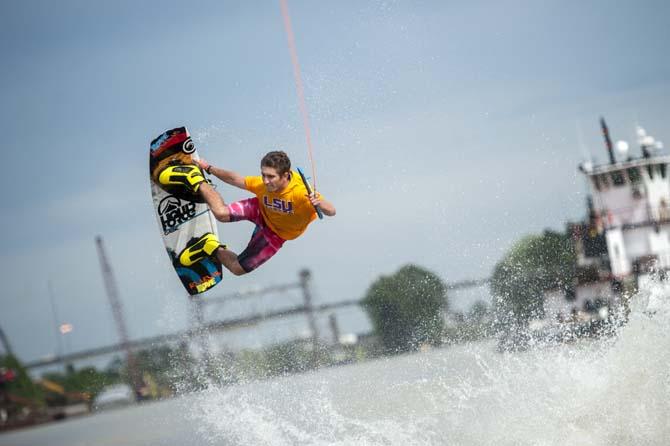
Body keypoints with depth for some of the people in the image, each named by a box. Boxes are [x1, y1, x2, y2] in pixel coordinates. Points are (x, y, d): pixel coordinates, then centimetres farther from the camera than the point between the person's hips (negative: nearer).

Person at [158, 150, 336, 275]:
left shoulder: (301, 192, -40)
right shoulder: (262, 184, -28)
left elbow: (331, 211, -44)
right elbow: (236, 179, -9)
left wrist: (319, 203, -67)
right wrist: (209, 169, 0)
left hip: (277, 235, -1)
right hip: (261, 211, 1)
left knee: (238, 268, -3)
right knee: (221, 213, -27)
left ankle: (212, 249, 28)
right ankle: (197, 181, 1)